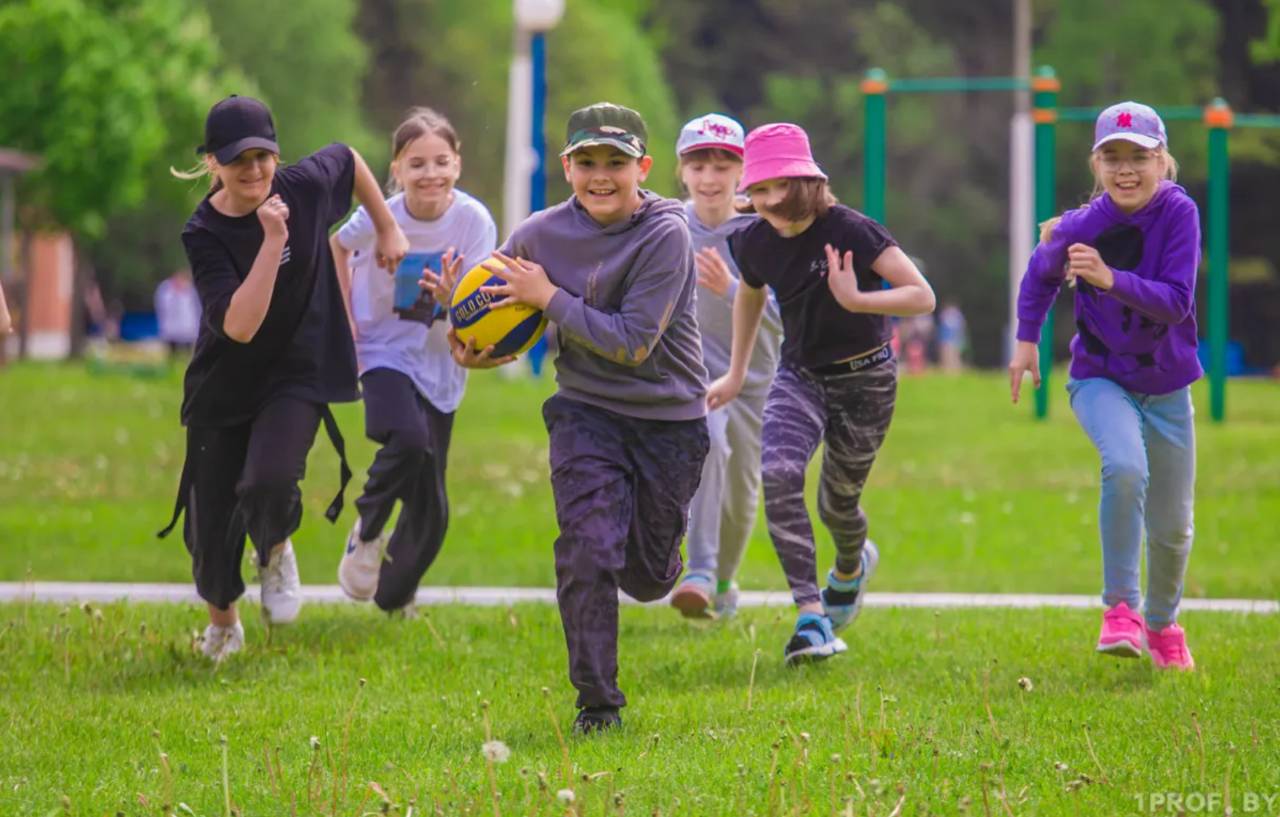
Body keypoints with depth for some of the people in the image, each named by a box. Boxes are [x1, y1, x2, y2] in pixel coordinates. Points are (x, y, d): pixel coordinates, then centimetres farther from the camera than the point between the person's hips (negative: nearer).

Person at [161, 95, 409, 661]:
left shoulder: (305, 187, -11)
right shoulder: (203, 233, -18)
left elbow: (348, 158, 14)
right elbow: (239, 324, -29)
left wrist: (388, 230, 17)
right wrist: (273, 241, -32)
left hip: (296, 376, 0)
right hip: (223, 387, 0)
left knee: (269, 482, -28)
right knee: (211, 528, 3)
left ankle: (275, 551, 8)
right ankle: (222, 624, 35)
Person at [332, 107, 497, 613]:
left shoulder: (474, 221, -16)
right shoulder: (378, 219, -16)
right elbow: (338, 246, 7)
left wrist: (452, 298, -38)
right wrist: (344, 315, 0)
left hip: (439, 365, 2)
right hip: (384, 354, -2)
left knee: (431, 512, 6)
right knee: (408, 440, -34)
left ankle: (392, 598, 33)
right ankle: (367, 530, -6)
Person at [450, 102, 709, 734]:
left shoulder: (665, 235, -18)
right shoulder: (541, 234, -5)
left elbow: (632, 343, -23)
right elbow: (485, 295, 14)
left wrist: (548, 297, -20)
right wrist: (469, 346, -6)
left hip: (670, 417, -2)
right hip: (586, 412, 2)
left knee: (646, 579, 10)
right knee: (587, 552, -16)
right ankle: (597, 702, -3)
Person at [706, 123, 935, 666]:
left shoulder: (850, 231, -22)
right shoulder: (756, 242, -6)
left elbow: (922, 296, -24)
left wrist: (855, 299, -39)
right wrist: (737, 374, 24)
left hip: (864, 380, -3)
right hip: (800, 376, 3)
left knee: (838, 499, 10)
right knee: (778, 473, -24)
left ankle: (852, 566, 50)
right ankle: (811, 616, -25)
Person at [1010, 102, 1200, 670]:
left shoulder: (1179, 214, -17)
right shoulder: (1080, 227, -16)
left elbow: (1175, 302, -25)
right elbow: (1040, 275, 6)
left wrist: (1111, 279, -37)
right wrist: (1026, 339, 1)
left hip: (1166, 384, 2)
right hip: (1101, 378, -2)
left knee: (1172, 527, 11)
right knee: (1125, 466, -33)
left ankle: (1161, 623, 39)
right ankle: (1120, 607, -22)